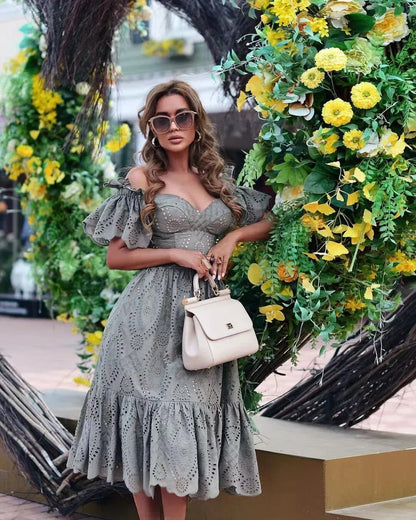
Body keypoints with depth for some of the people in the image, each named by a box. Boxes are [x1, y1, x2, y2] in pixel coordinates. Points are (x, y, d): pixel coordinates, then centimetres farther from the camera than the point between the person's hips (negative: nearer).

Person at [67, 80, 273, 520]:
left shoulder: (218, 181, 15)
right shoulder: (142, 180, 4)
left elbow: (269, 222, 24)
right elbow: (116, 257, 1)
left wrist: (233, 237, 4)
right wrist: (177, 255, -10)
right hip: (154, 313, -3)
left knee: (185, 415, 1)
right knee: (150, 416, -6)